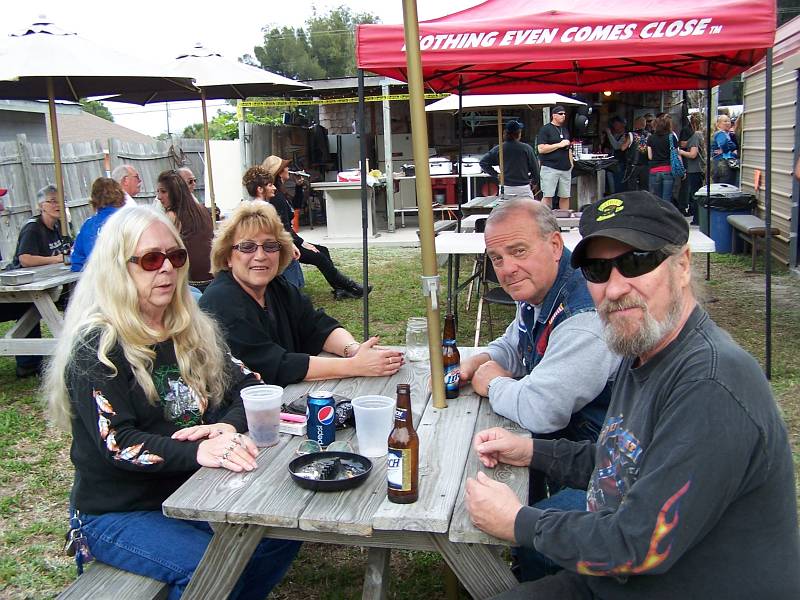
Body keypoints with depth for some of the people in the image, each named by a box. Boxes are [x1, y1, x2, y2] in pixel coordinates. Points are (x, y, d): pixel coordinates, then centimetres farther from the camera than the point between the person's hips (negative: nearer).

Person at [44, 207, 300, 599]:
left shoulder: (192, 331, 6)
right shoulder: (97, 347, -14)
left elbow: (247, 386, 4)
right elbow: (116, 443, -22)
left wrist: (229, 426, -19)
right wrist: (198, 452, -37)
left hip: (193, 494, 6)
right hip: (118, 513, -6)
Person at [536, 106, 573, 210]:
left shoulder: (565, 130, 20)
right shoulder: (545, 129, -2)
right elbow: (541, 149, -13)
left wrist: (571, 163, 17)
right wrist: (559, 145, -12)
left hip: (565, 169, 6)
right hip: (550, 168, -6)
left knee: (565, 196, 5)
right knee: (547, 196, -8)